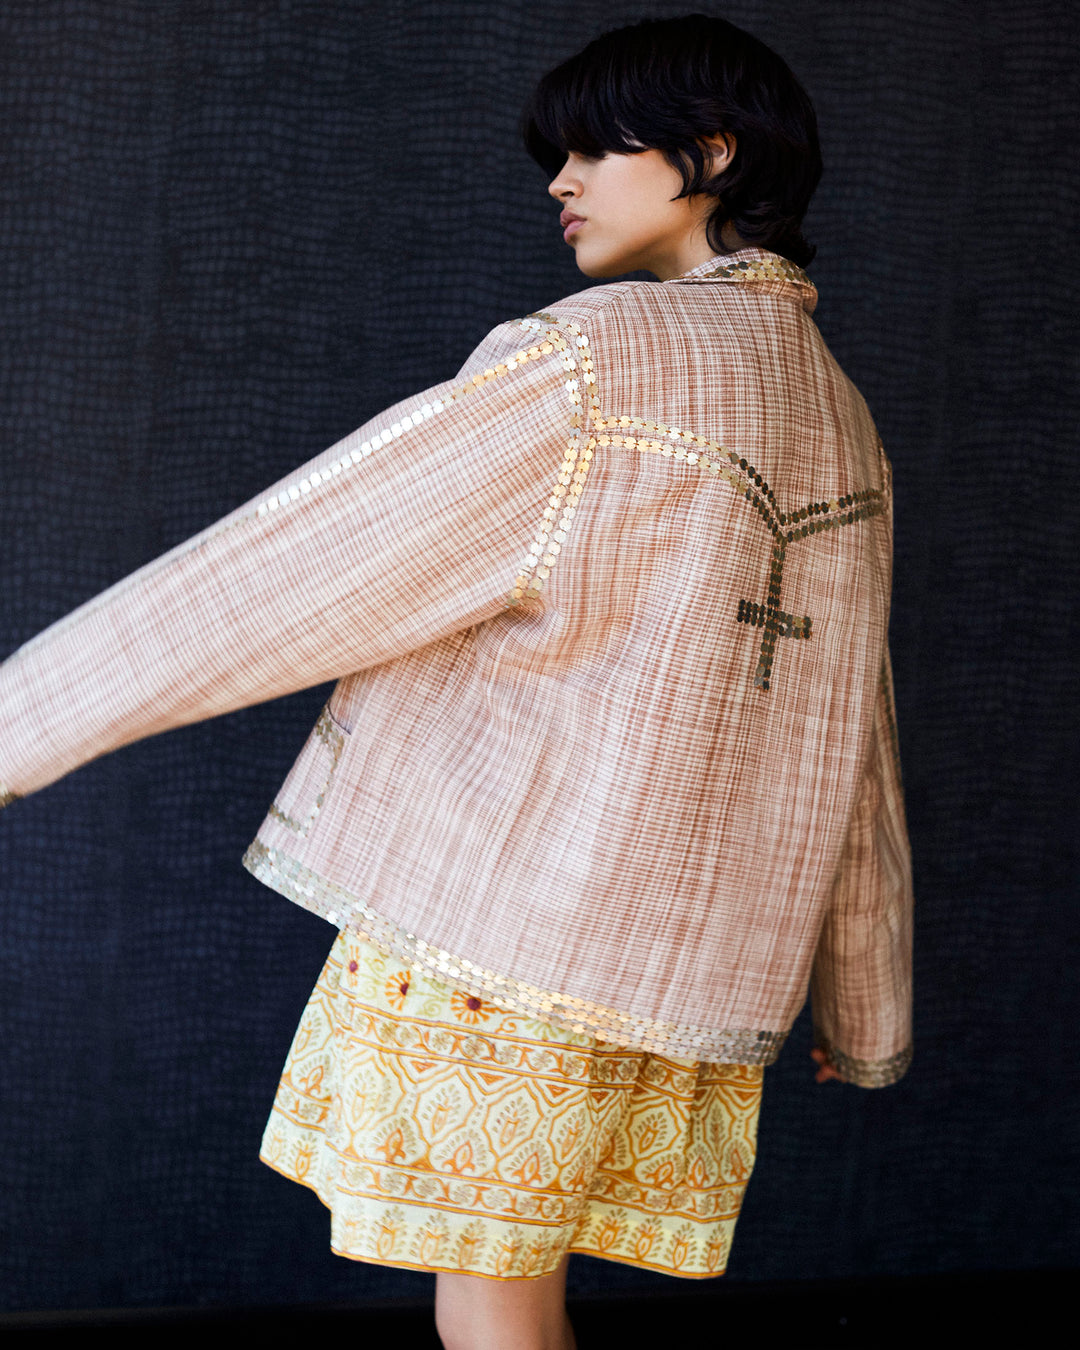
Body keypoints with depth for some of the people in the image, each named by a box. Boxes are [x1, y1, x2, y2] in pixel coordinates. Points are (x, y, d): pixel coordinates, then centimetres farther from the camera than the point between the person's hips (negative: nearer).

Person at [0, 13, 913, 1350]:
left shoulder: (597, 359, -12)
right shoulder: (839, 415, 12)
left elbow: (286, 567, -14)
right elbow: (853, 751, 18)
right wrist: (867, 1012, 27)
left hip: (505, 917, -7)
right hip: (692, 957, 8)